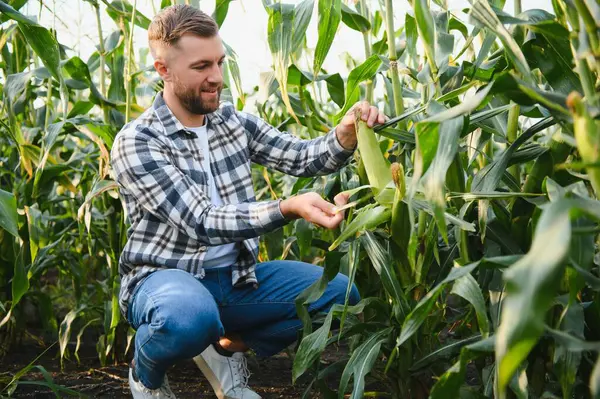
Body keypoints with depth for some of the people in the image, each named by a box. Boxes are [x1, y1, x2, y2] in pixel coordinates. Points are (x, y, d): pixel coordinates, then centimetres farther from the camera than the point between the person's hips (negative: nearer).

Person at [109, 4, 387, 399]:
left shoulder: (234, 121, 4)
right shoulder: (135, 143, -16)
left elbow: (300, 156, -3)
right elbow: (201, 221, -25)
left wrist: (345, 136, -27)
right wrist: (289, 208, -38)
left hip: (235, 276, 6)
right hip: (165, 277, -6)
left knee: (341, 293, -7)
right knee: (191, 317, -41)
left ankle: (230, 346, 12)